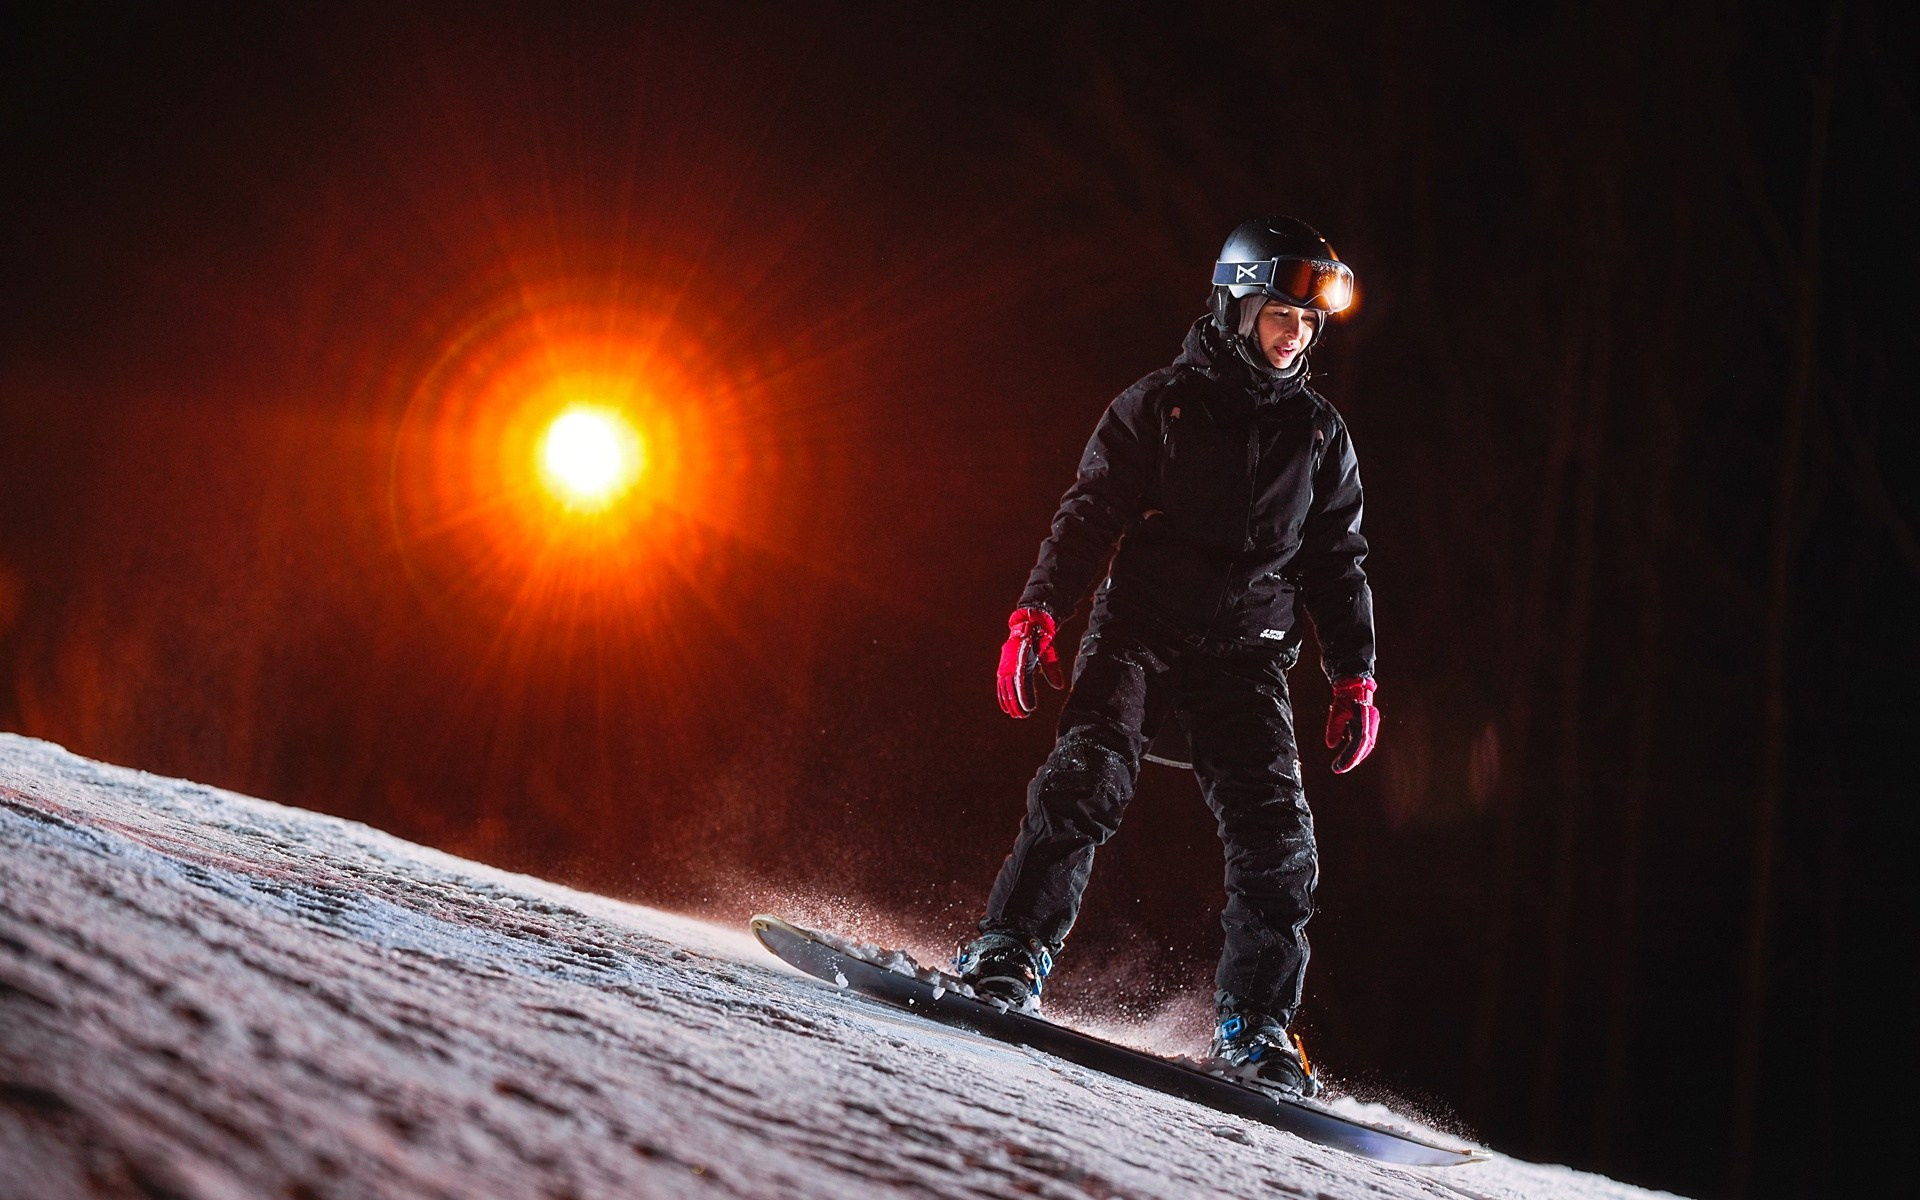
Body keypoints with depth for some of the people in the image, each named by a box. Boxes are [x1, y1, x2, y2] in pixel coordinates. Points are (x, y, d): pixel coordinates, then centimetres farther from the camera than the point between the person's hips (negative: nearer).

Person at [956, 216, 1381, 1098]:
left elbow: (1339, 563, 19)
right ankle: (1008, 960, -25)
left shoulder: (1320, 435, 16)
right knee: (1088, 779, -25)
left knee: (1277, 838, -11)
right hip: (1138, 635, -2)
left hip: (1244, 661, 3)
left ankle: (1256, 1030, -5)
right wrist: (1038, 612, -12)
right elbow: (1089, 514, 1)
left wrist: (1355, 678, 10)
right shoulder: (1160, 405, 6)